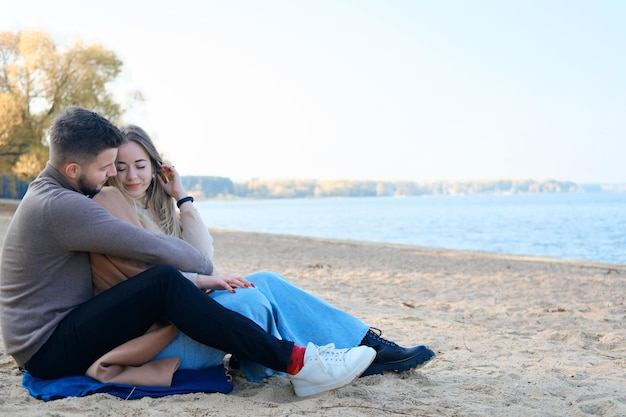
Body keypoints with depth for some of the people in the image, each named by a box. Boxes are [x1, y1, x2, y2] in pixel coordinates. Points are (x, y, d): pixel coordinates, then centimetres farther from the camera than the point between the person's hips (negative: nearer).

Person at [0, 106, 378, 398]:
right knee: (166, 281, -29)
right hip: (50, 350, -10)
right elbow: (153, 248, -23)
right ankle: (296, 364, -31)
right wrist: (209, 269, -7)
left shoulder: (47, 194, 12)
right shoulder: (60, 206, -22)